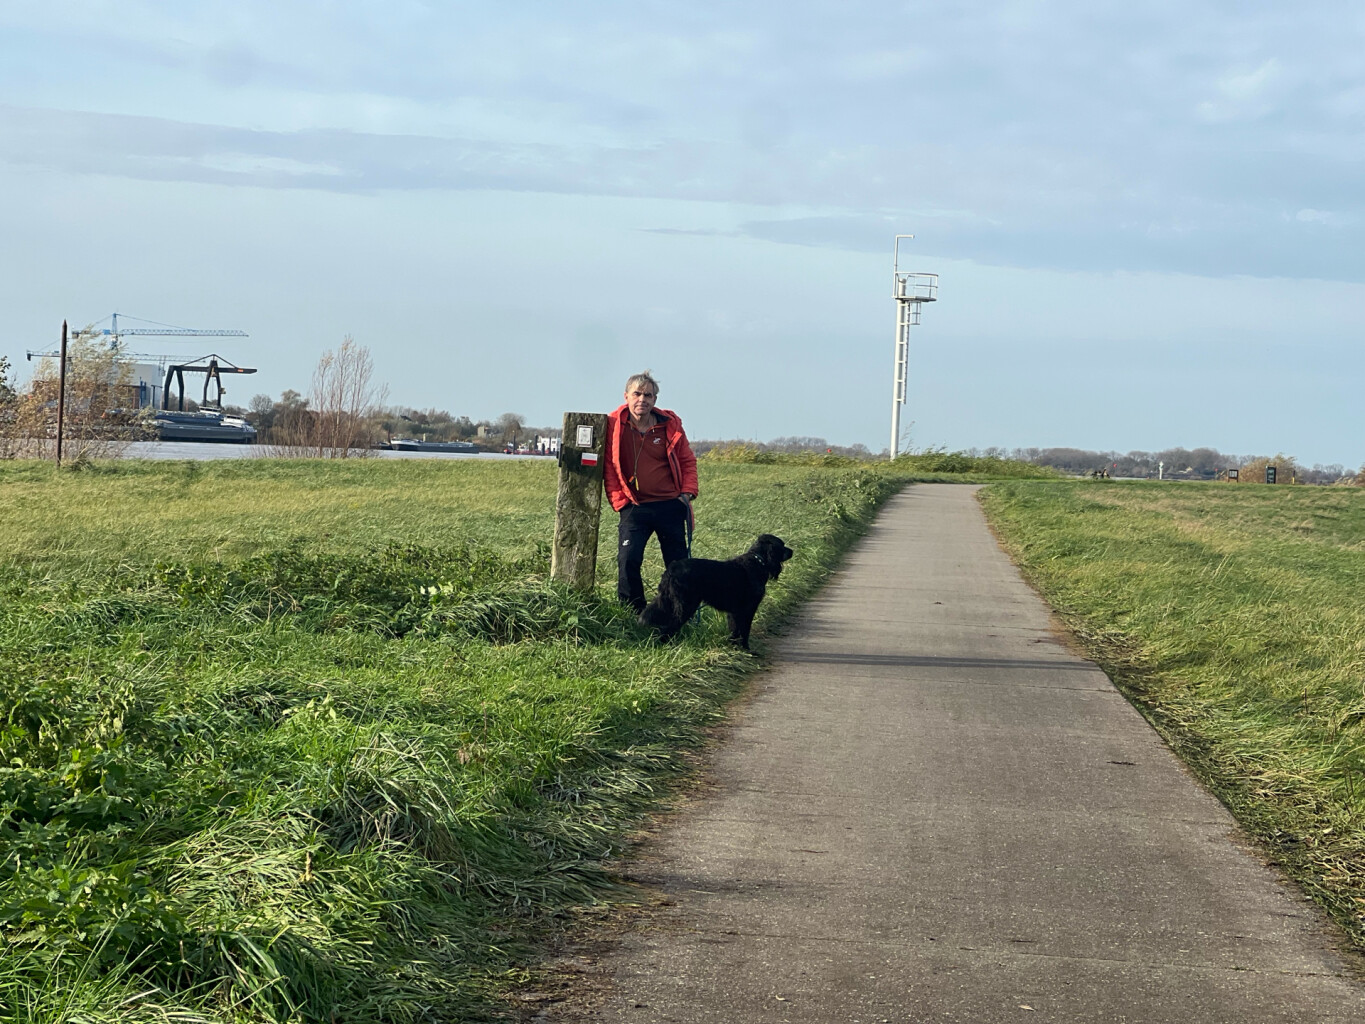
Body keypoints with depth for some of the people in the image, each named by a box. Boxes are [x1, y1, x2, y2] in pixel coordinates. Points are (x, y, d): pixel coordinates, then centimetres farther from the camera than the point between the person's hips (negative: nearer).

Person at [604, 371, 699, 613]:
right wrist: (619, 501, -4)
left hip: (670, 506, 2)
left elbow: (687, 460, 12)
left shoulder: (670, 424, 2)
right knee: (628, 561, -14)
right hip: (635, 508, -2)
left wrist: (687, 492, 0)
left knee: (679, 565, 6)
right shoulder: (614, 425, -2)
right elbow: (609, 468, 1)